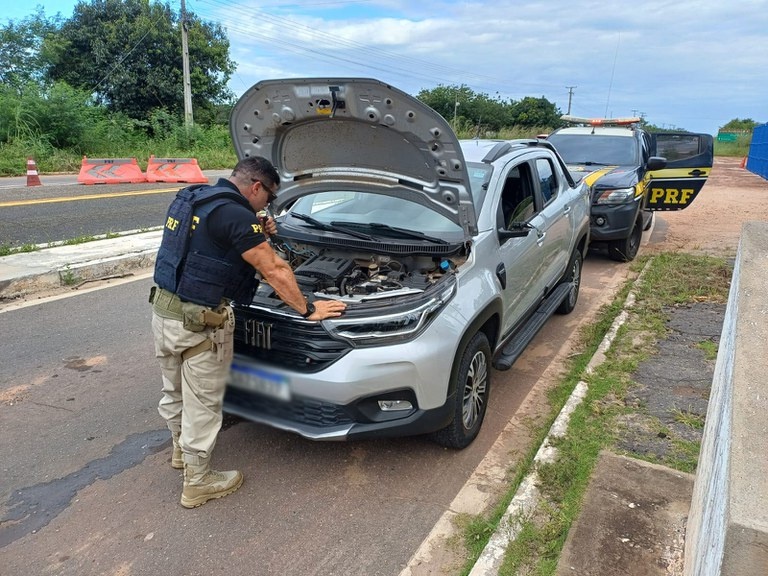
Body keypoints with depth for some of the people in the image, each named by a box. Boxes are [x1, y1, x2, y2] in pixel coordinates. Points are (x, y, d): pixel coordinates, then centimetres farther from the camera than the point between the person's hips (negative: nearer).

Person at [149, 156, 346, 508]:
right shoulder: (235, 215, -18)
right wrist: (307, 310, -8)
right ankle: (197, 483, 24)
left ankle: (181, 450, 50)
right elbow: (275, 271, -17)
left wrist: (258, 235, 11)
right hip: (199, 322, -9)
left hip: (163, 308, 9)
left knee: (174, 391, 26)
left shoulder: (194, 199, 10)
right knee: (202, 403, 7)